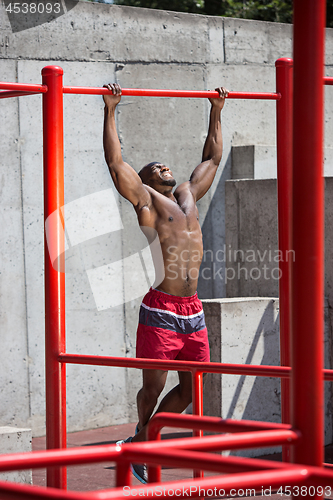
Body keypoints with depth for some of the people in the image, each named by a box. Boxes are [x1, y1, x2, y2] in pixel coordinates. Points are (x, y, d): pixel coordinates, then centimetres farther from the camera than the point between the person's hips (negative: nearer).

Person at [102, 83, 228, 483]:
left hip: (193, 311, 6)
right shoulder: (145, 199, 3)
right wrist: (110, 111, -6)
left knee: (190, 390, 8)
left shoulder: (188, 196, 19)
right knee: (153, 386, 1)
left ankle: (143, 438, 26)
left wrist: (216, 112, 30)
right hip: (160, 311, -6)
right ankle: (143, 435, 27)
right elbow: (115, 163, -5)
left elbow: (212, 158, 30)